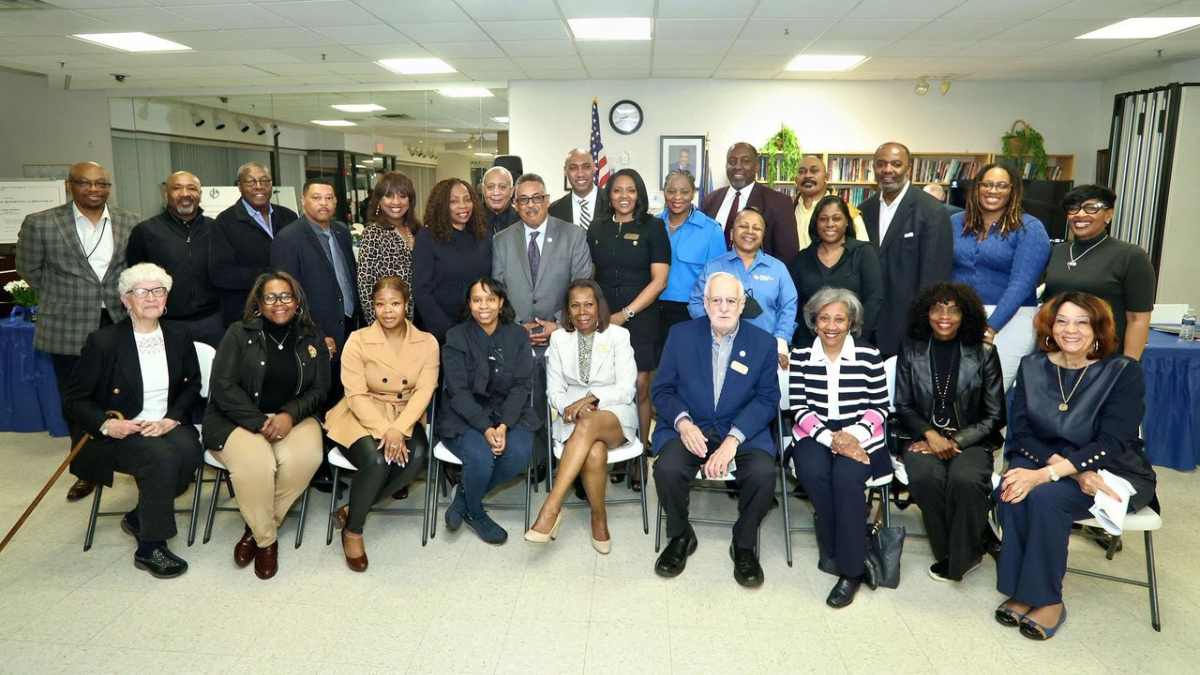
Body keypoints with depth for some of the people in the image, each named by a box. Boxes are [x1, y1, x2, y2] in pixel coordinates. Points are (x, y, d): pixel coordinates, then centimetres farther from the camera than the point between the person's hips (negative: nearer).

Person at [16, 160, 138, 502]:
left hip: (121, 323, 1)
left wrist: (126, 300, 8)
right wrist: (63, 299, 11)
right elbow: (29, 269, 8)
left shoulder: (130, 223, 2)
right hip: (69, 328, 0)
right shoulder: (40, 223, -3)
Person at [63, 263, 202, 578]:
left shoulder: (179, 338, 5)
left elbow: (192, 386, 13)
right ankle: (149, 548, -19)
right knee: (161, 457, -33)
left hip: (168, 426, 4)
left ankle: (138, 517, -5)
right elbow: (73, 398, -1)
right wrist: (106, 424, -18)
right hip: (122, 432, -3)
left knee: (188, 451, -30)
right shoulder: (103, 341, -6)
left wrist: (171, 419, -5)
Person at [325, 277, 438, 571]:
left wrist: (398, 429, -24)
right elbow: (356, 395, -11)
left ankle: (352, 509, -8)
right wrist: (383, 430, -25)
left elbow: (424, 391, -8)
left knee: (417, 457, -29)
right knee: (377, 461, -32)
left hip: (405, 418, 2)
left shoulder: (427, 342, 0)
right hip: (362, 417, -2)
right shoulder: (358, 340, -4)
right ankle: (352, 530, -5)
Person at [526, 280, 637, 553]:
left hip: (614, 414, -1)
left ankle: (551, 509, -39)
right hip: (575, 418, 1)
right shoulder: (559, 339, 7)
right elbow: (555, 392, 6)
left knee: (589, 424, -38)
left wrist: (590, 398, -20)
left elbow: (626, 390, -6)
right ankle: (599, 517, -11)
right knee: (594, 453, -34)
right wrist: (574, 407, -15)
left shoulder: (618, 336, 0)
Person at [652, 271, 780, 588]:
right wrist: (682, 422, -17)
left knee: (763, 473, -29)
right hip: (689, 427, 0)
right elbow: (662, 389, 4)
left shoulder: (763, 343, 2)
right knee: (667, 468, -29)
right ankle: (680, 537, 3)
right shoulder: (681, 334, 3)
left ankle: (744, 544, 1)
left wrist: (733, 439, -18)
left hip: (743, 429, 0)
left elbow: (767, 399, -3)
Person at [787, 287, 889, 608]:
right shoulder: (801, 356, 5)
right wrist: (829, 438, -13)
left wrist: (853, 434, -14)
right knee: (814, 472, -30)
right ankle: (835, 553, -10)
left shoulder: (869, 356, 3)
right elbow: (798, 408, 1)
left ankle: (850, 568, -16)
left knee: (846, 477, -30)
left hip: (858, 440, -1)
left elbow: (879, 408, 4)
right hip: (814, 437, 1)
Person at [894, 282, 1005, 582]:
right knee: (926, 478, -31)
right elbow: (903, 406, 6)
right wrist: (930, 435, -11)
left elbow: (994, 416, 1)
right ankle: (960, 548, -5)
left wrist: (955, 441, -11)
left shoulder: (983, 353, 0)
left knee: (964, 480, -32)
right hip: (925, 437, 1)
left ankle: (961, 556, -6)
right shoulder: (911, 350, 3)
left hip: (970, 440, -1)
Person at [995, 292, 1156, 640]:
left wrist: (1046, 474, -31)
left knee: (1045, 496, -31)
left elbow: (1111, 444, -20)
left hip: (1115, 474, -3)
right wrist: (1075, 471, -22)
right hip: (1043, 460, 3)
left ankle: (1048, 599, -14)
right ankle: (1021, 591, -15)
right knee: (1011, 490, -29)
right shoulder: (1032, 367, 1)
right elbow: (1021, 431, -6)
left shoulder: (1124, 372, -10)